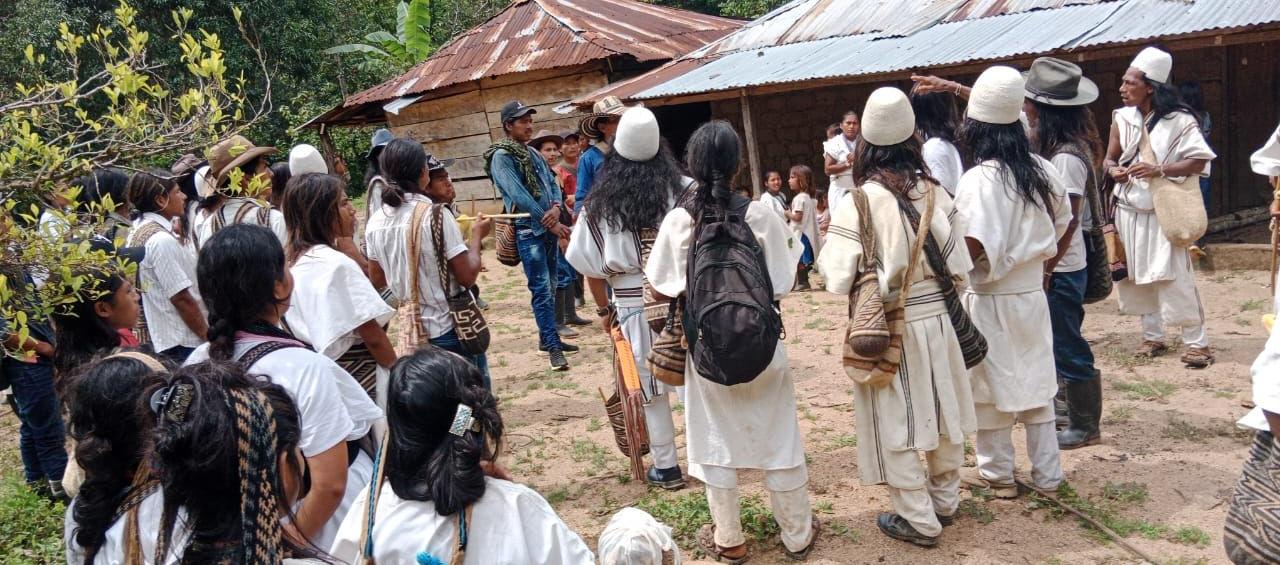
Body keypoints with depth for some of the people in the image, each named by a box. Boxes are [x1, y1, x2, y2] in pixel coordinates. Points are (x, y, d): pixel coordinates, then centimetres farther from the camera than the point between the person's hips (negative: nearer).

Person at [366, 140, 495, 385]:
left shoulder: (375, 222, -1)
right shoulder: (436, 215, -18)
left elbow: (378, 279, 12)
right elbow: (467, 276, -17)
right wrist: (476, 235, -1)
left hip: (412, 328, 6)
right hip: (451, 327, -5)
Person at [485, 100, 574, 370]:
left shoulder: (533, 154, 15)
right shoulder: (502, 157, -10)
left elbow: (552, 183, 13)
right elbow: (519, 196, -18)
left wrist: (556, 207, -10)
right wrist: (552, 223, -16)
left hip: (549, 228, 8)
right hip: (528, 230, -8)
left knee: (550, 287, 13)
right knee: (541, 289, -8)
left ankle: (548, 338, 24)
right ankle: (553, 347, -5)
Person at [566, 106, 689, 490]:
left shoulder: (599, 207, -2)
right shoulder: (685, 191, -4)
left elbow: (592, 268, 0)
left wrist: (604, 309, 12)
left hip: (635, 308, 0)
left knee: (652, 391, 11)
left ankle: (666, 468, 21)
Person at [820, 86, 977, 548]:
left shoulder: (859, 202, -16)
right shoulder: (934, 191, -4)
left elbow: (839, 280, -15)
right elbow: (958, 264, -1)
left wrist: (826, 247, 2)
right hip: (936, 317, 5)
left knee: (896, 425, 9)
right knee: (940, 411, 20)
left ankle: (918, 521, 20)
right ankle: (945, 500, 38)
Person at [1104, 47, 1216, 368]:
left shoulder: (1178, 120, -10)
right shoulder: (1121, 118, 2)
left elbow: (1200, 161, -12)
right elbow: (1109, 158, 11)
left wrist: (1158, 170, -22)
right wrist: (1113, 170, -11)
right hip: (1130, 211, 5)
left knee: (1175, 278, -6)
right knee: (1139, 277, 10)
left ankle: (1196, 341, 5)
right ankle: (1152, 337, 24)